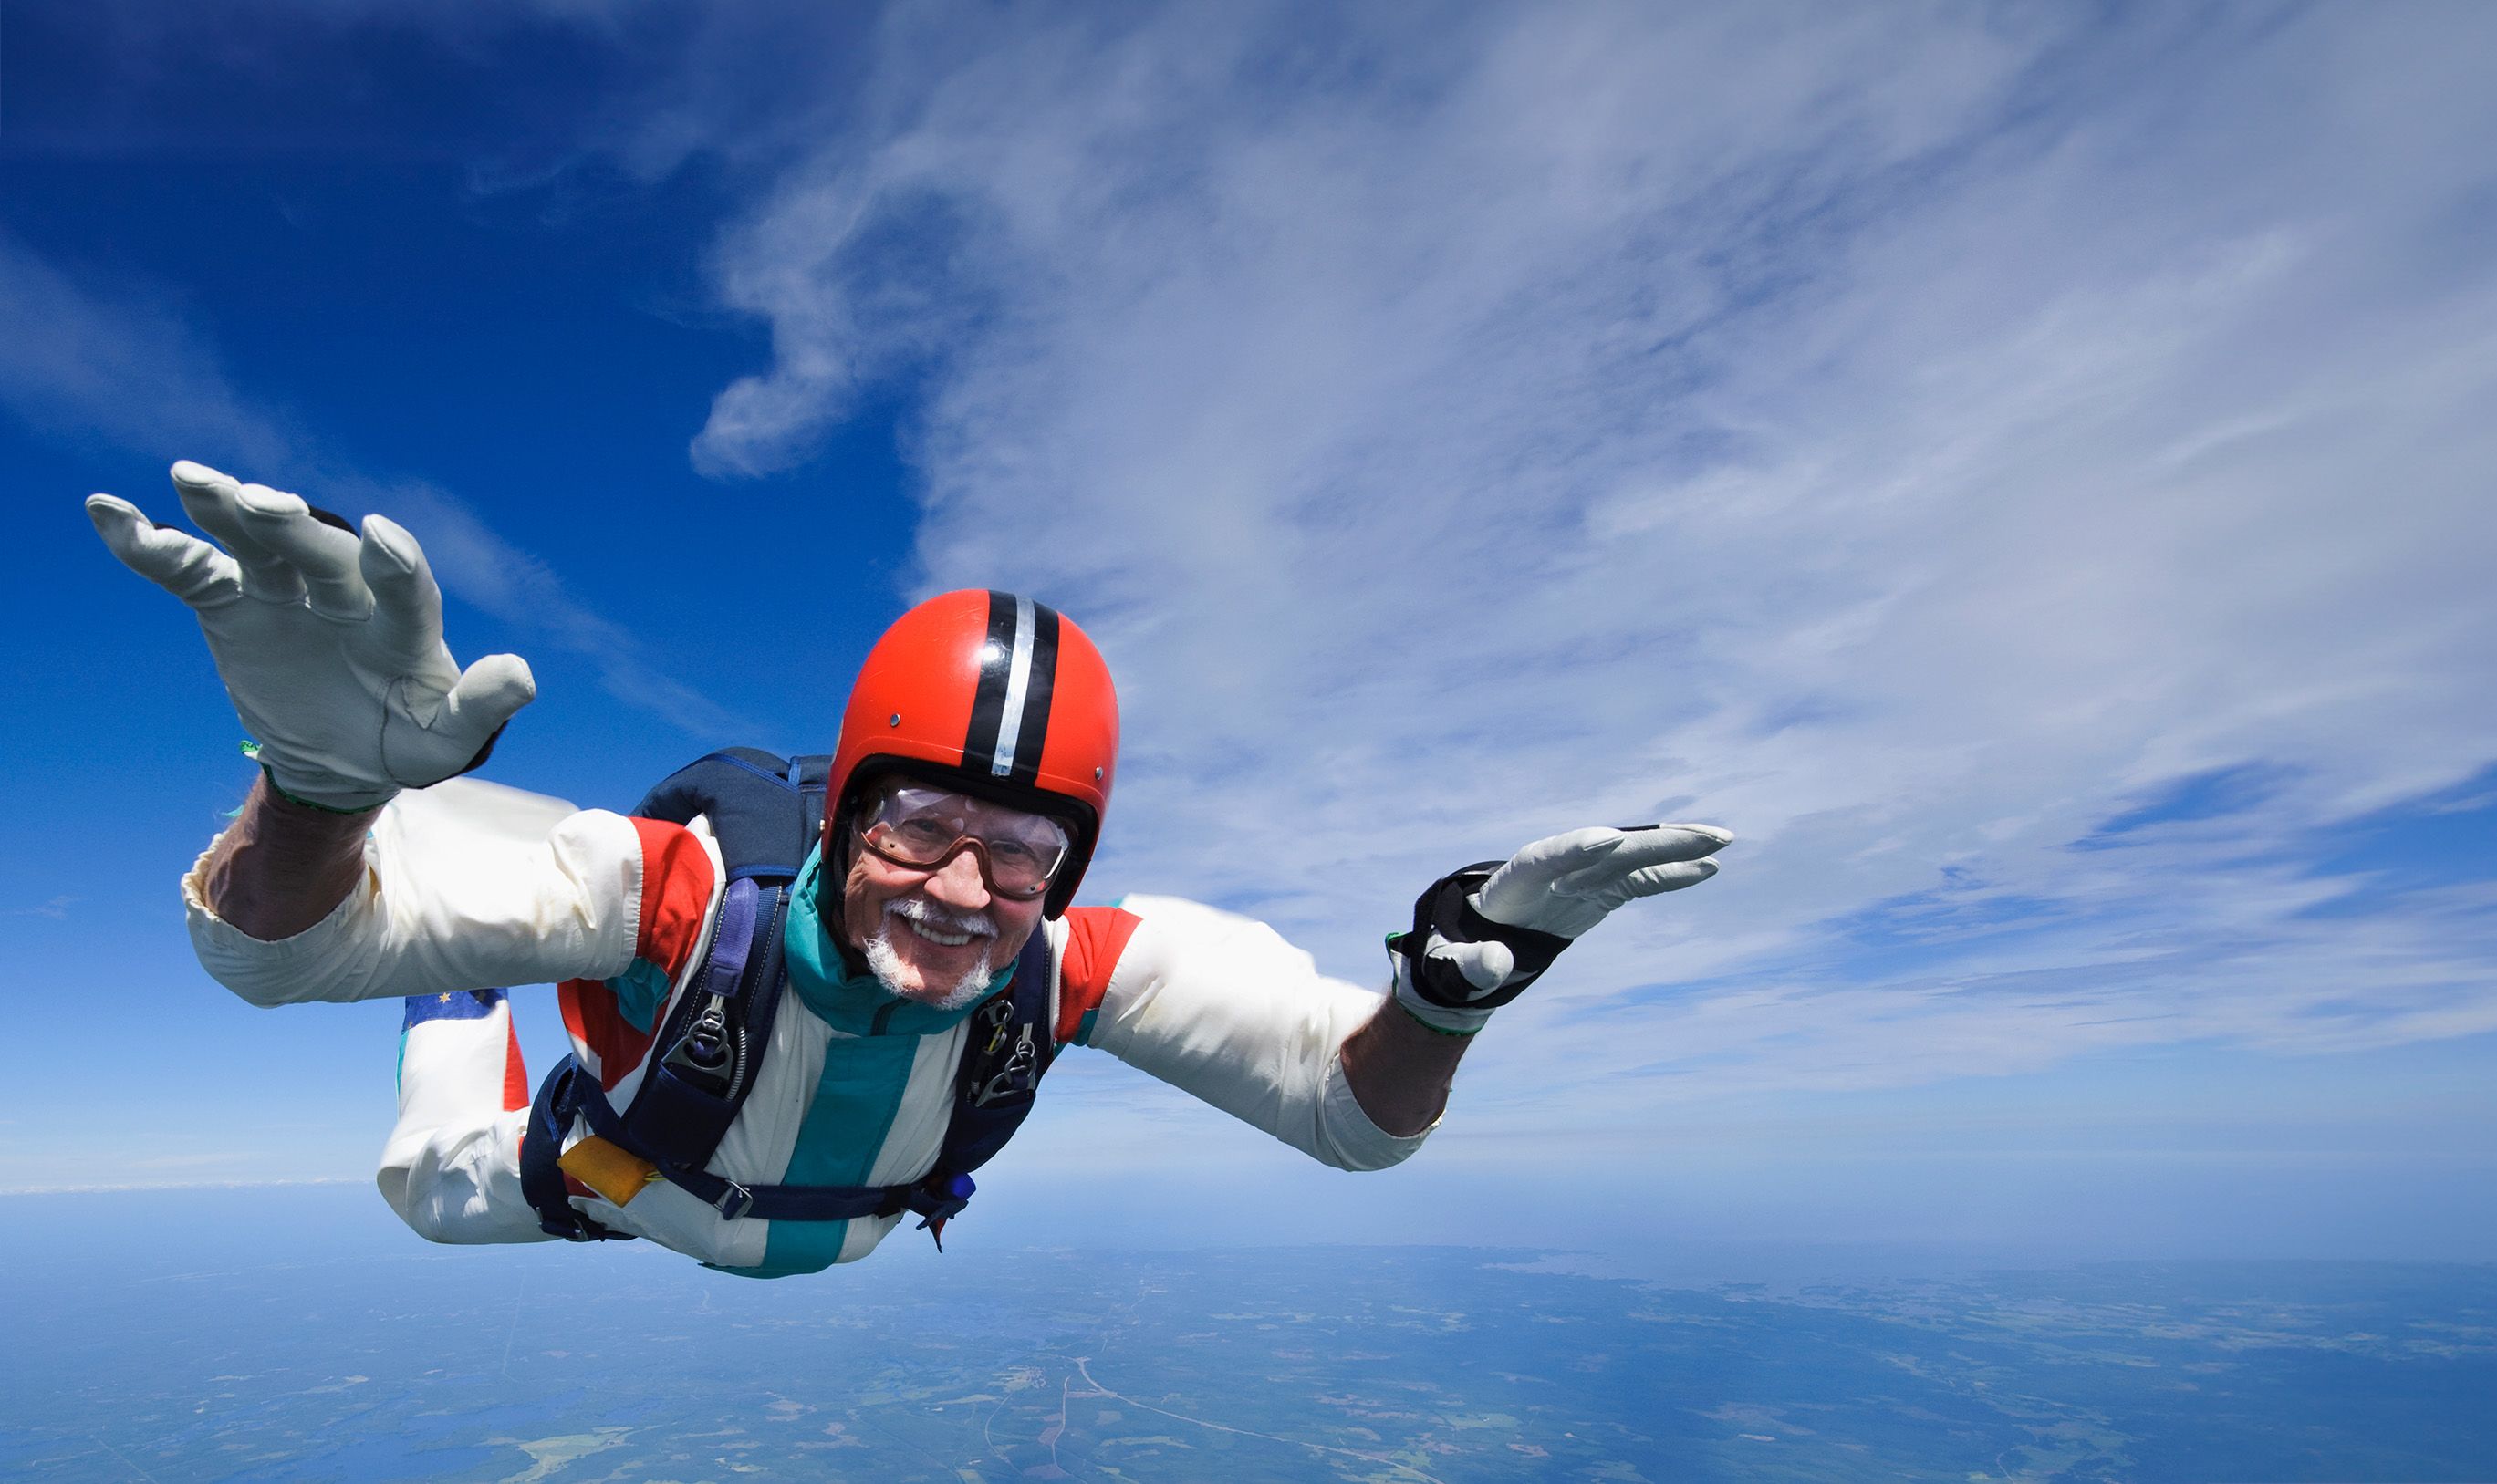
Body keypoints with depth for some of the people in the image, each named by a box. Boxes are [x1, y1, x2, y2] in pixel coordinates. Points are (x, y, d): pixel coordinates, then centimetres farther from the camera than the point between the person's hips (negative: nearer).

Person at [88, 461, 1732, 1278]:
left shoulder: (1073, 962, -42)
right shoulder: (684, 891, -48)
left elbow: (1353, 1109, -41)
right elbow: (267, 946, -51)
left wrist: (1447, 983, -63)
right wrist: (325, 773, -73)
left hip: (825, 1233, 3)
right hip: (602, 1182, -2)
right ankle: (474, 1005, 51)